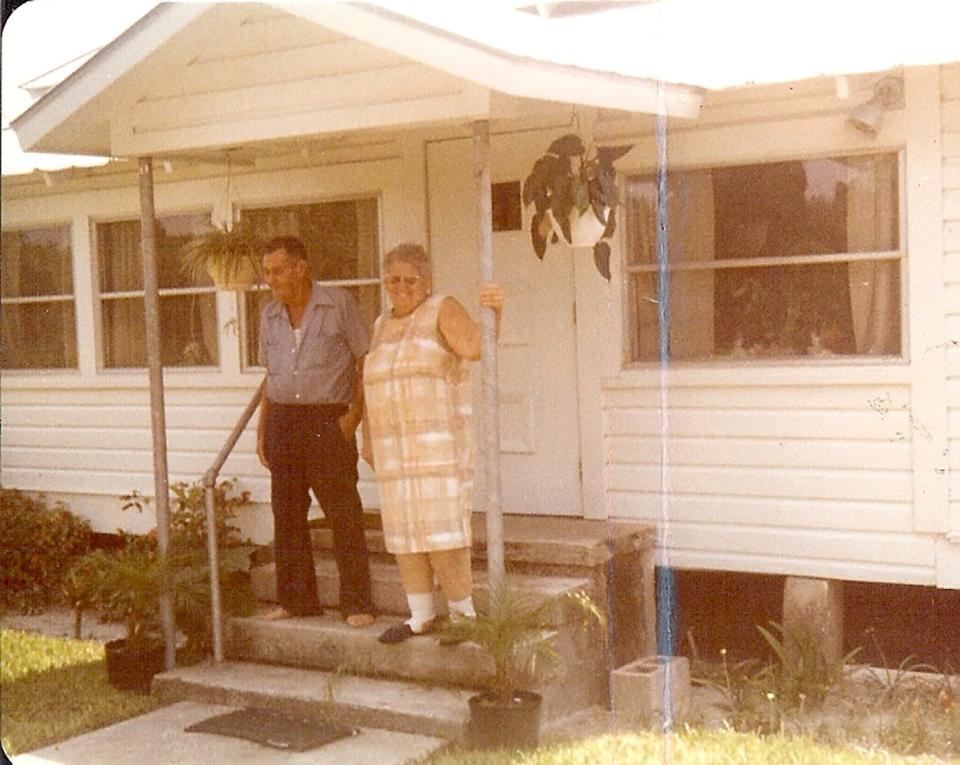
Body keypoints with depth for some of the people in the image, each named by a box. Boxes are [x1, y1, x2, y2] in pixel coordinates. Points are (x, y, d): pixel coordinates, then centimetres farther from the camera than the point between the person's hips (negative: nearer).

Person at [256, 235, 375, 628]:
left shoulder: (339, 304, -2)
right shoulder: (269, 316, 13)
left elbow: (366, 362, -1)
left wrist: (355, 413, -10)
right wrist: (262, 431, 14)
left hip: (329, 419, -5)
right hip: (283, 419, 5)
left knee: (343, 513, -5)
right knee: (287, 513, 7)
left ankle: (357, 603, 2)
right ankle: (296, 599, 18)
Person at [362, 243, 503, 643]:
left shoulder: (443, 310, -5)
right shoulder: (383, 326, 14)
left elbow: (475, 347, -22)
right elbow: (372, 383, 20)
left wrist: (494, 311, -39)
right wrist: (368, 440, 16)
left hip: (439, 441, -7)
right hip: (396, 445, 7)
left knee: (442, 528, -9)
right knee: (403, 528, 7)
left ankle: (463, 613, 3)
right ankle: (421, 615, 17)